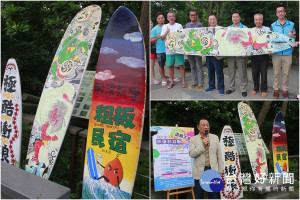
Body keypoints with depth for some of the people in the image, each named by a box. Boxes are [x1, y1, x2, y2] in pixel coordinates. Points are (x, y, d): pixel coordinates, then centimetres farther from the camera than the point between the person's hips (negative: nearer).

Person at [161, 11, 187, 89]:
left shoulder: (179, 26, 5)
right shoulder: (164, 26, 9)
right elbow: (162, 38, 2)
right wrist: (167, 32, -14)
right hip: (169, 50, 2)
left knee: (181, 65, -1)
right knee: (170, 66, 8)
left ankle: (184, 81, 9)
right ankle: (171, 81, 20)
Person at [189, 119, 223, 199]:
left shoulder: (215, 137, 10)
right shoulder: (193, 139, 3)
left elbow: (219, 155, 9)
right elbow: (191, 154, -9)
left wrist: (220, 170, 6)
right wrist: (202, 145, -16)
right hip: (200, 172, -1)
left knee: (213, 195, 9)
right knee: (199, 196, 7)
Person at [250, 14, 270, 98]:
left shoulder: (267, 29, 5)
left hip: (264, 54, -2)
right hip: (254, 54, 2)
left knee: (264, 73, 1)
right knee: (255, 72, 7)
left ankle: (264, 90, 13)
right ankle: (256, 88, 23)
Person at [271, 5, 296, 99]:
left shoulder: (291, 24, 5)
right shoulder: (273, 25, 4)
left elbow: (295, 36, 8)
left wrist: (292, 36, -16)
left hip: (287, 53, 0)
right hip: (276, 53, 0)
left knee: (286, 73, 7)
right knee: (276, 73, 7)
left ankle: (285, 90, 17)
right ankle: (276, 89, 18)